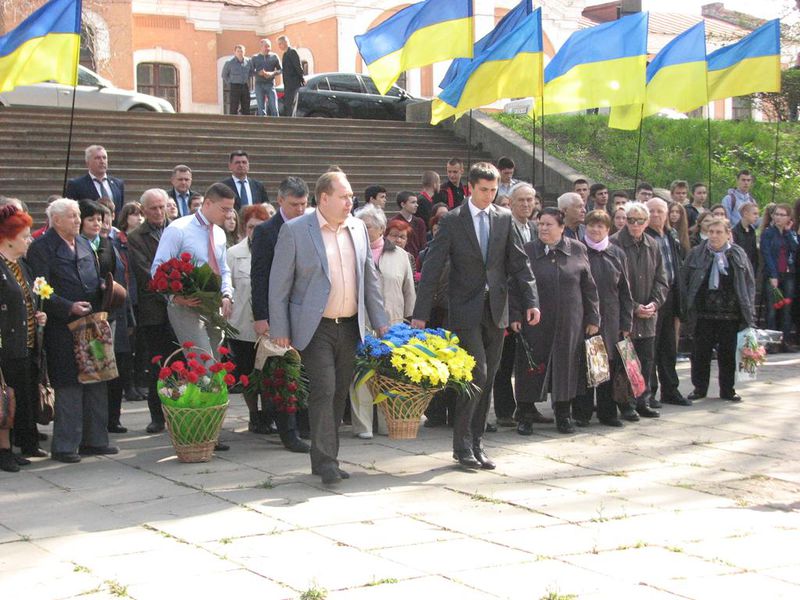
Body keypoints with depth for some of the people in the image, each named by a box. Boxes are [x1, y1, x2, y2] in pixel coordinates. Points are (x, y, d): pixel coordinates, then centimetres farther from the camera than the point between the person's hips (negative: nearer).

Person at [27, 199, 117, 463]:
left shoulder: (84, 245, 16)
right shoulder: (41, 248, -7)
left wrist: (105, 290, 2)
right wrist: (69, 307, -21)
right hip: (63, 329, -7)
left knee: (97, 384, 9)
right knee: (69, 387, -5)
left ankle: (94, 440, 19)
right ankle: (64, 446, 4)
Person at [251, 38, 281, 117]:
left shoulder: (274, 56, 7)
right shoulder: (255, 58, 10)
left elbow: (280, 70, 8)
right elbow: (250, 71, 8)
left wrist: (272, 73, -12)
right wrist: (258, 73, -13)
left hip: (270, 84, -1)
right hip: (259, 84, 1)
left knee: (274, 107, -9)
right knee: (261, 108, 0)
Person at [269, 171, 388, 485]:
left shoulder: (358, 228, 9)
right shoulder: (294, 230, -7)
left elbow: (370, 279, 15)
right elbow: (279, 284, -5)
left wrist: (380, 322, 10)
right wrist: (280, 330, -8)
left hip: (350, 326, 5)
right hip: (316, 328, -5)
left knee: (340, 392, 9)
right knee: (323, 390, -12)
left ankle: (326, 458, 20)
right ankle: (325, 461, -6)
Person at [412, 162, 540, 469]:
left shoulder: (504, 218, 7)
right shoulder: (452, 221, -4)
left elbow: (519, 262, 9)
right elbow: (432, 268, -6)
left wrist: (531, 301, -2)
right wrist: (420, 314, -10)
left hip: (496, 311, 4)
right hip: (466, 309, -4)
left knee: (486, 379, 8)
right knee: (476, 373, -13)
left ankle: (475, 443, 17)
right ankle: (462, 445, -1)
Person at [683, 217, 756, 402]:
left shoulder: (738, 255, 3)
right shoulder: (696, 254, 1)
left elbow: (749, 284, 7)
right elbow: (685, 281, 4)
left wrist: (748, 312, 2)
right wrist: (688, 307, -2)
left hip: (730, 315, 0)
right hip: (703, 315, 0)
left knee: (728, 354, 7)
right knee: (701, 353, 6)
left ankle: (727, 390, 20)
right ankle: (699, 388, 19)